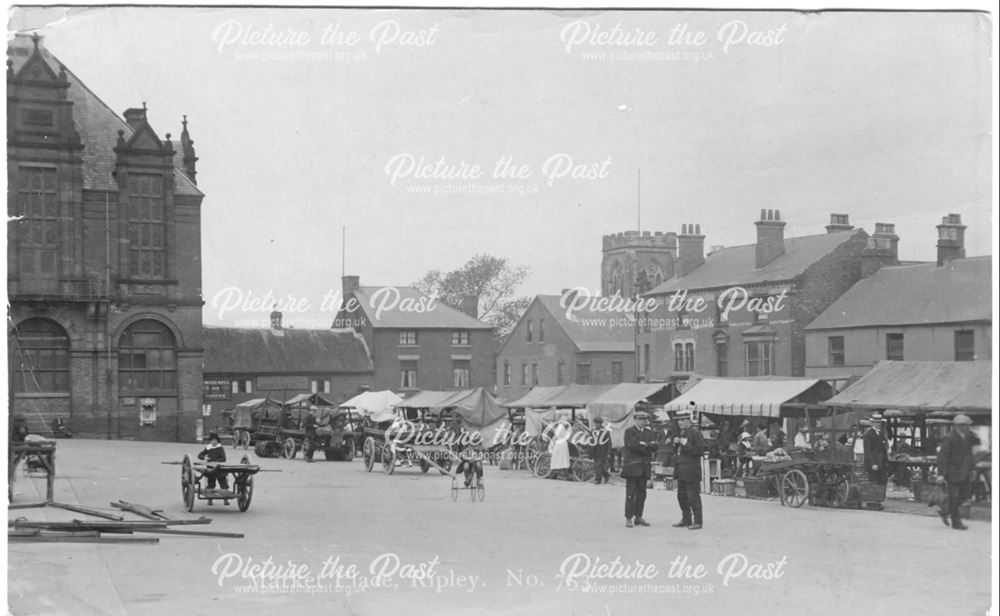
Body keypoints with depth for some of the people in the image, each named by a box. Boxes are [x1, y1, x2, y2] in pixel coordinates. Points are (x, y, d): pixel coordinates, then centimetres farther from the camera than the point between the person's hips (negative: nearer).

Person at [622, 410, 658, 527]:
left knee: (641, 493, 7)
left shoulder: (650, 432, 15)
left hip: (644, 468, 5)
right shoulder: (629, 432, 0)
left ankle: (638, 517, 13)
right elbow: (633, 446, -16)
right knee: (631, 492, -7)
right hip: (632, 466, -5)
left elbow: (654, 447, 1)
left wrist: (643, 444, -13)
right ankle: (628, 518, -5)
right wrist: (647, 447, -6)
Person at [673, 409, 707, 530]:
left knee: (693, 496, -5)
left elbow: (700, 450, -18)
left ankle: (697, 522, 0)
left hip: (691, 470, -9)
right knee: (681, 496, 13)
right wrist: (676, 442, 4)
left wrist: (686, 444, -22)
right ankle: (686, 520, 23)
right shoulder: (682, 432, 16)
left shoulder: (695, 432, -11)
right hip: (681, 470, 9)